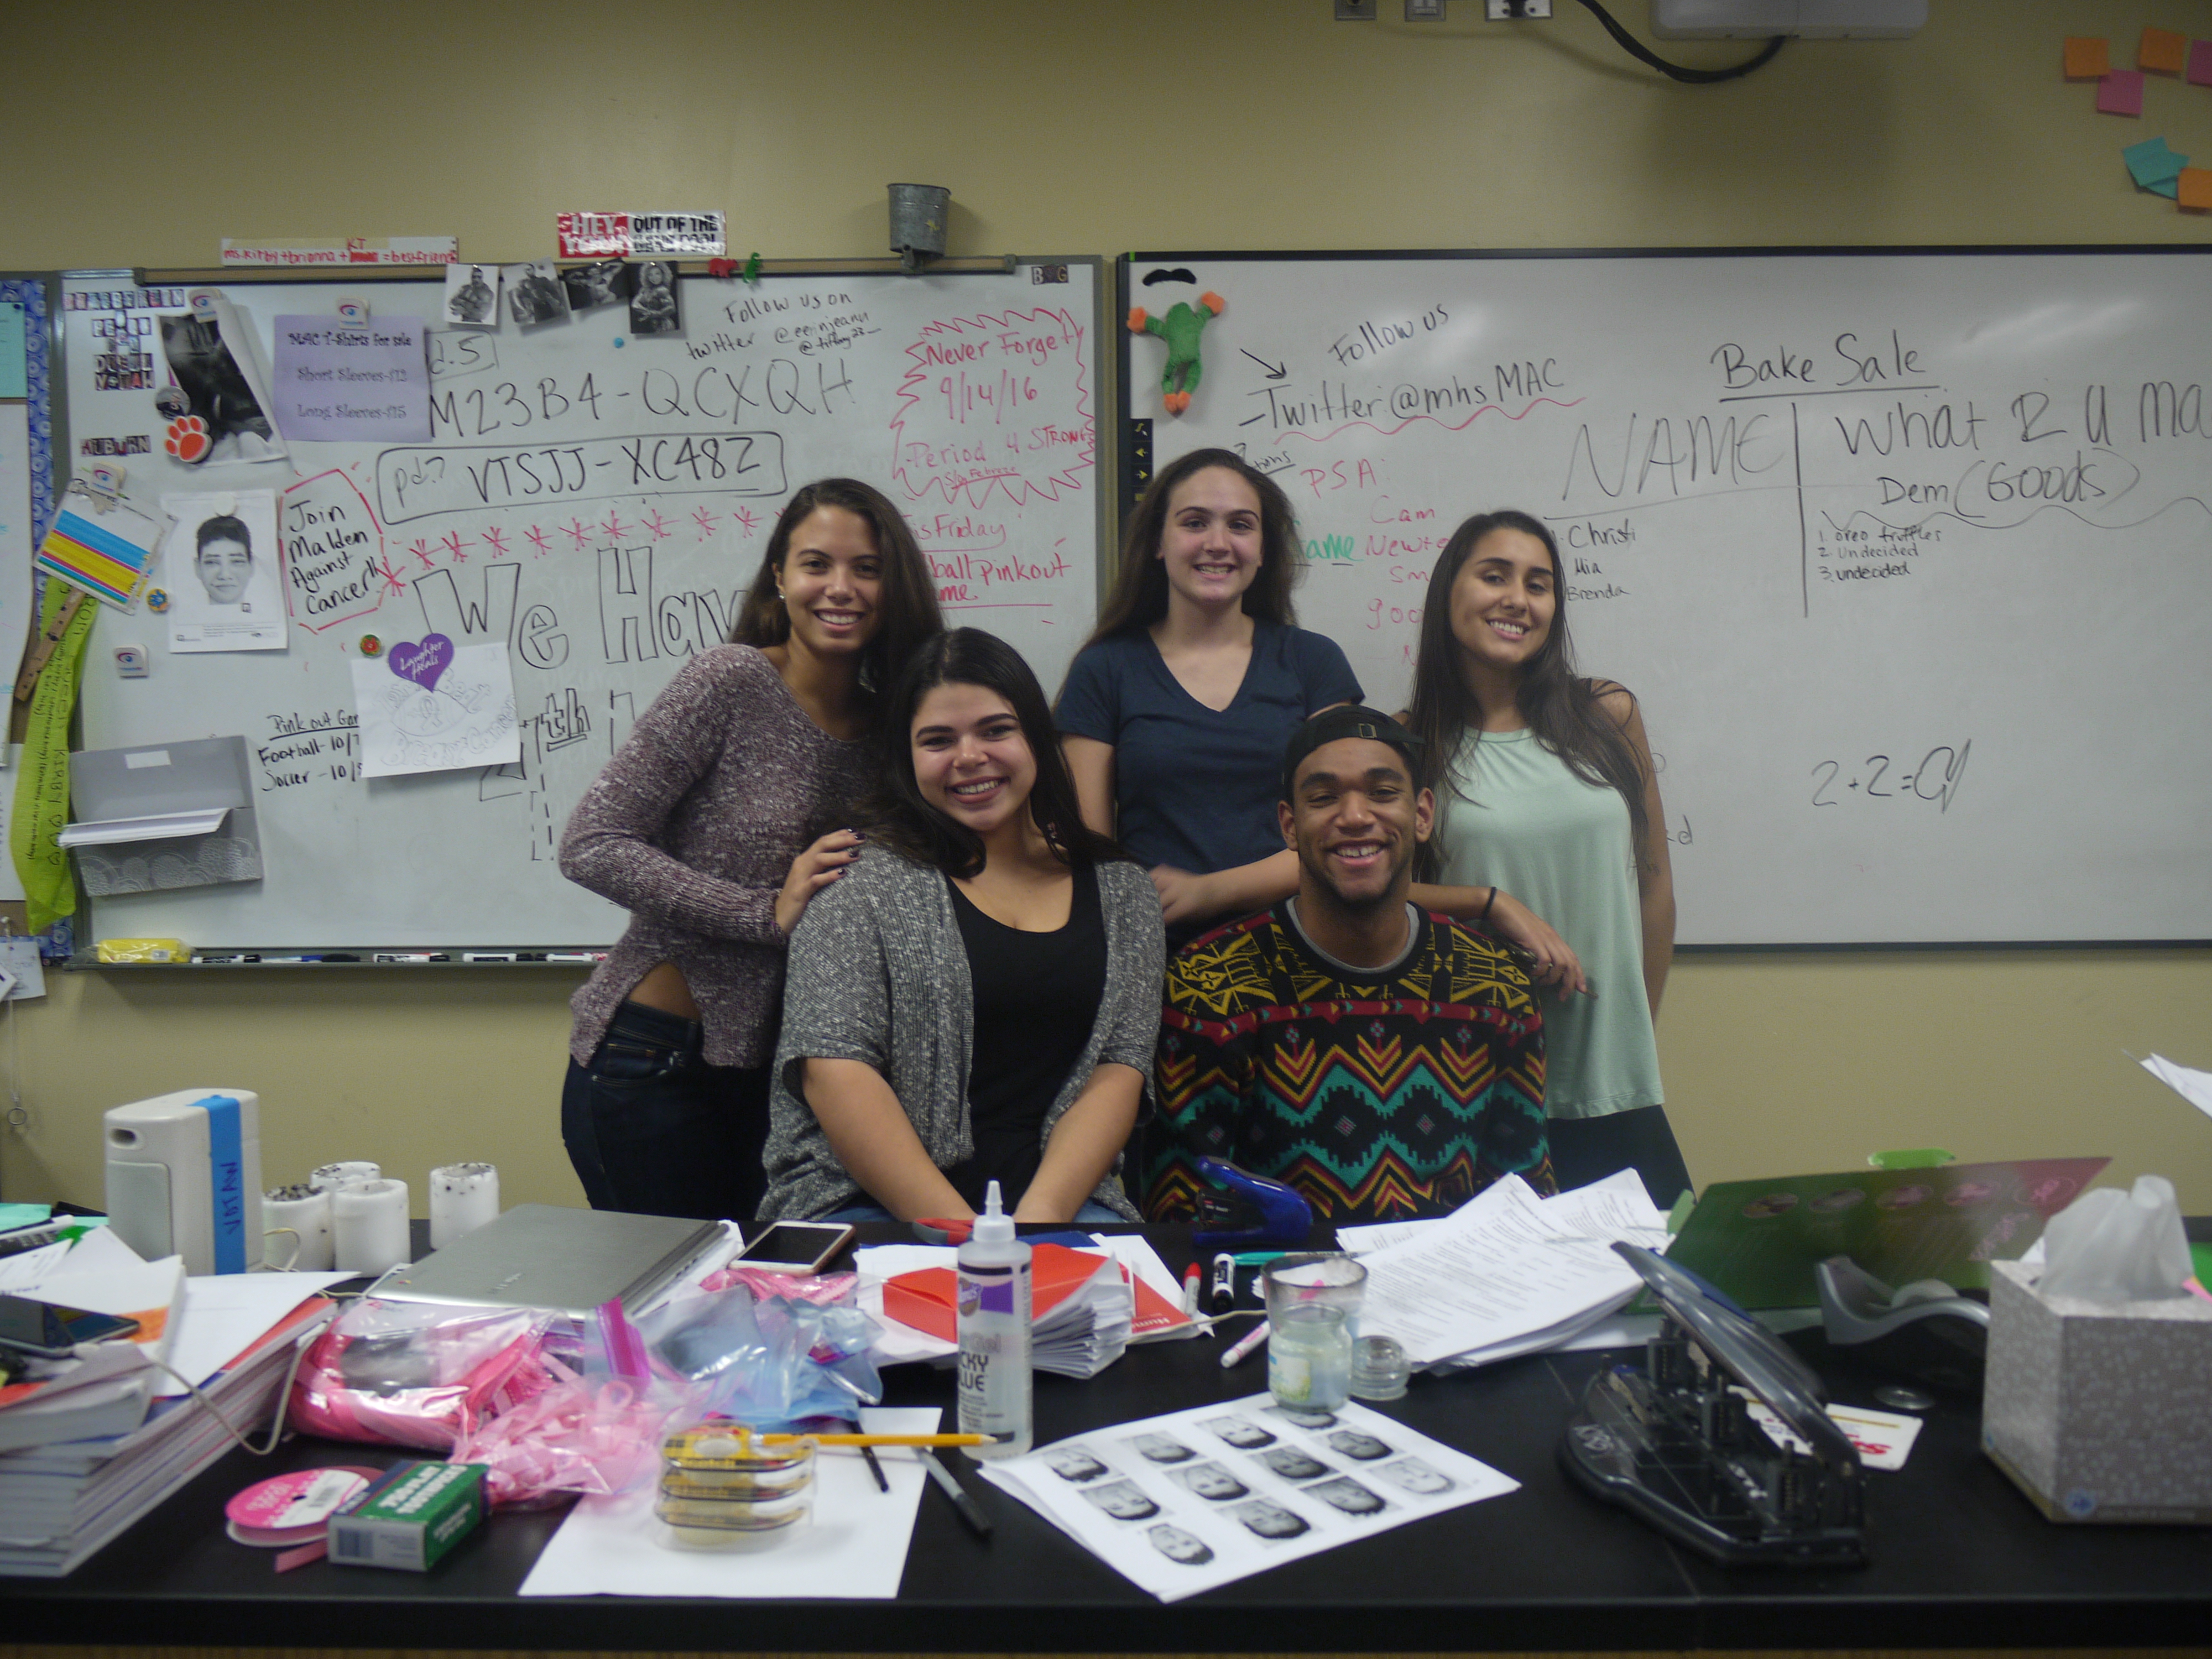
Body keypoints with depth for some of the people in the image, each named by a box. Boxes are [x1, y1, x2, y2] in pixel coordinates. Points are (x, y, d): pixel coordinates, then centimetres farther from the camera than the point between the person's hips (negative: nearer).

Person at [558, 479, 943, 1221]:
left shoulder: (885, 726, 6)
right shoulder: (731, 683, -11)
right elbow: (591, 848, -15)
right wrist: (770, 912, -19)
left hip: (773, 1070, 5)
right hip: (651, 1067, -5)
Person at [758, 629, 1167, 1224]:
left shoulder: (1121, 890, 12)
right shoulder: (863, 879, 3)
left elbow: (1118, 1070, 5)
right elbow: (832, 1069, -7)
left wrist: (1040, 1217, -12)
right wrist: (956, 1234, -16)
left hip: (1059, 1201, 2)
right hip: (868, 1198, -1)